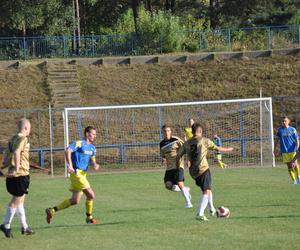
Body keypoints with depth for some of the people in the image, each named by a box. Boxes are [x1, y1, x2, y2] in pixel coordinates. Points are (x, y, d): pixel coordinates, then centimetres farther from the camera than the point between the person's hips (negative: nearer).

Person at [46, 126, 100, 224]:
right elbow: (68, 150, -23)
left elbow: (92, 160, 19)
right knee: (91, 195, -9)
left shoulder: (92, 147, 17)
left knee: (75, 201, 8)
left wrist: (95, 165, -5)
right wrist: (70, 165, -32)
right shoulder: (79, 143, -10)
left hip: (83, 174, 9)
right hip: (77, 173, -9)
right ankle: (89, 217, 4)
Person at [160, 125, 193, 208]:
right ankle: (186, 190, 15)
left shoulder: (176, 140, -4)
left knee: (179, 183, -17)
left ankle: (188, 202, -1)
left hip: (178, 165, -5)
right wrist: (164, 160, 1)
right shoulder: (162, 144, 12)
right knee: (168, 185, -10)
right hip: (169, 167, 5)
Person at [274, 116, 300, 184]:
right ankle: (293, 180, 8)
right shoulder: (280, 130, 7)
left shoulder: (292, 129, 1)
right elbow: (277, 140, 16)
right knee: (289, 165, 1)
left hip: (292, 150, -2)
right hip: (284, 151, 2)